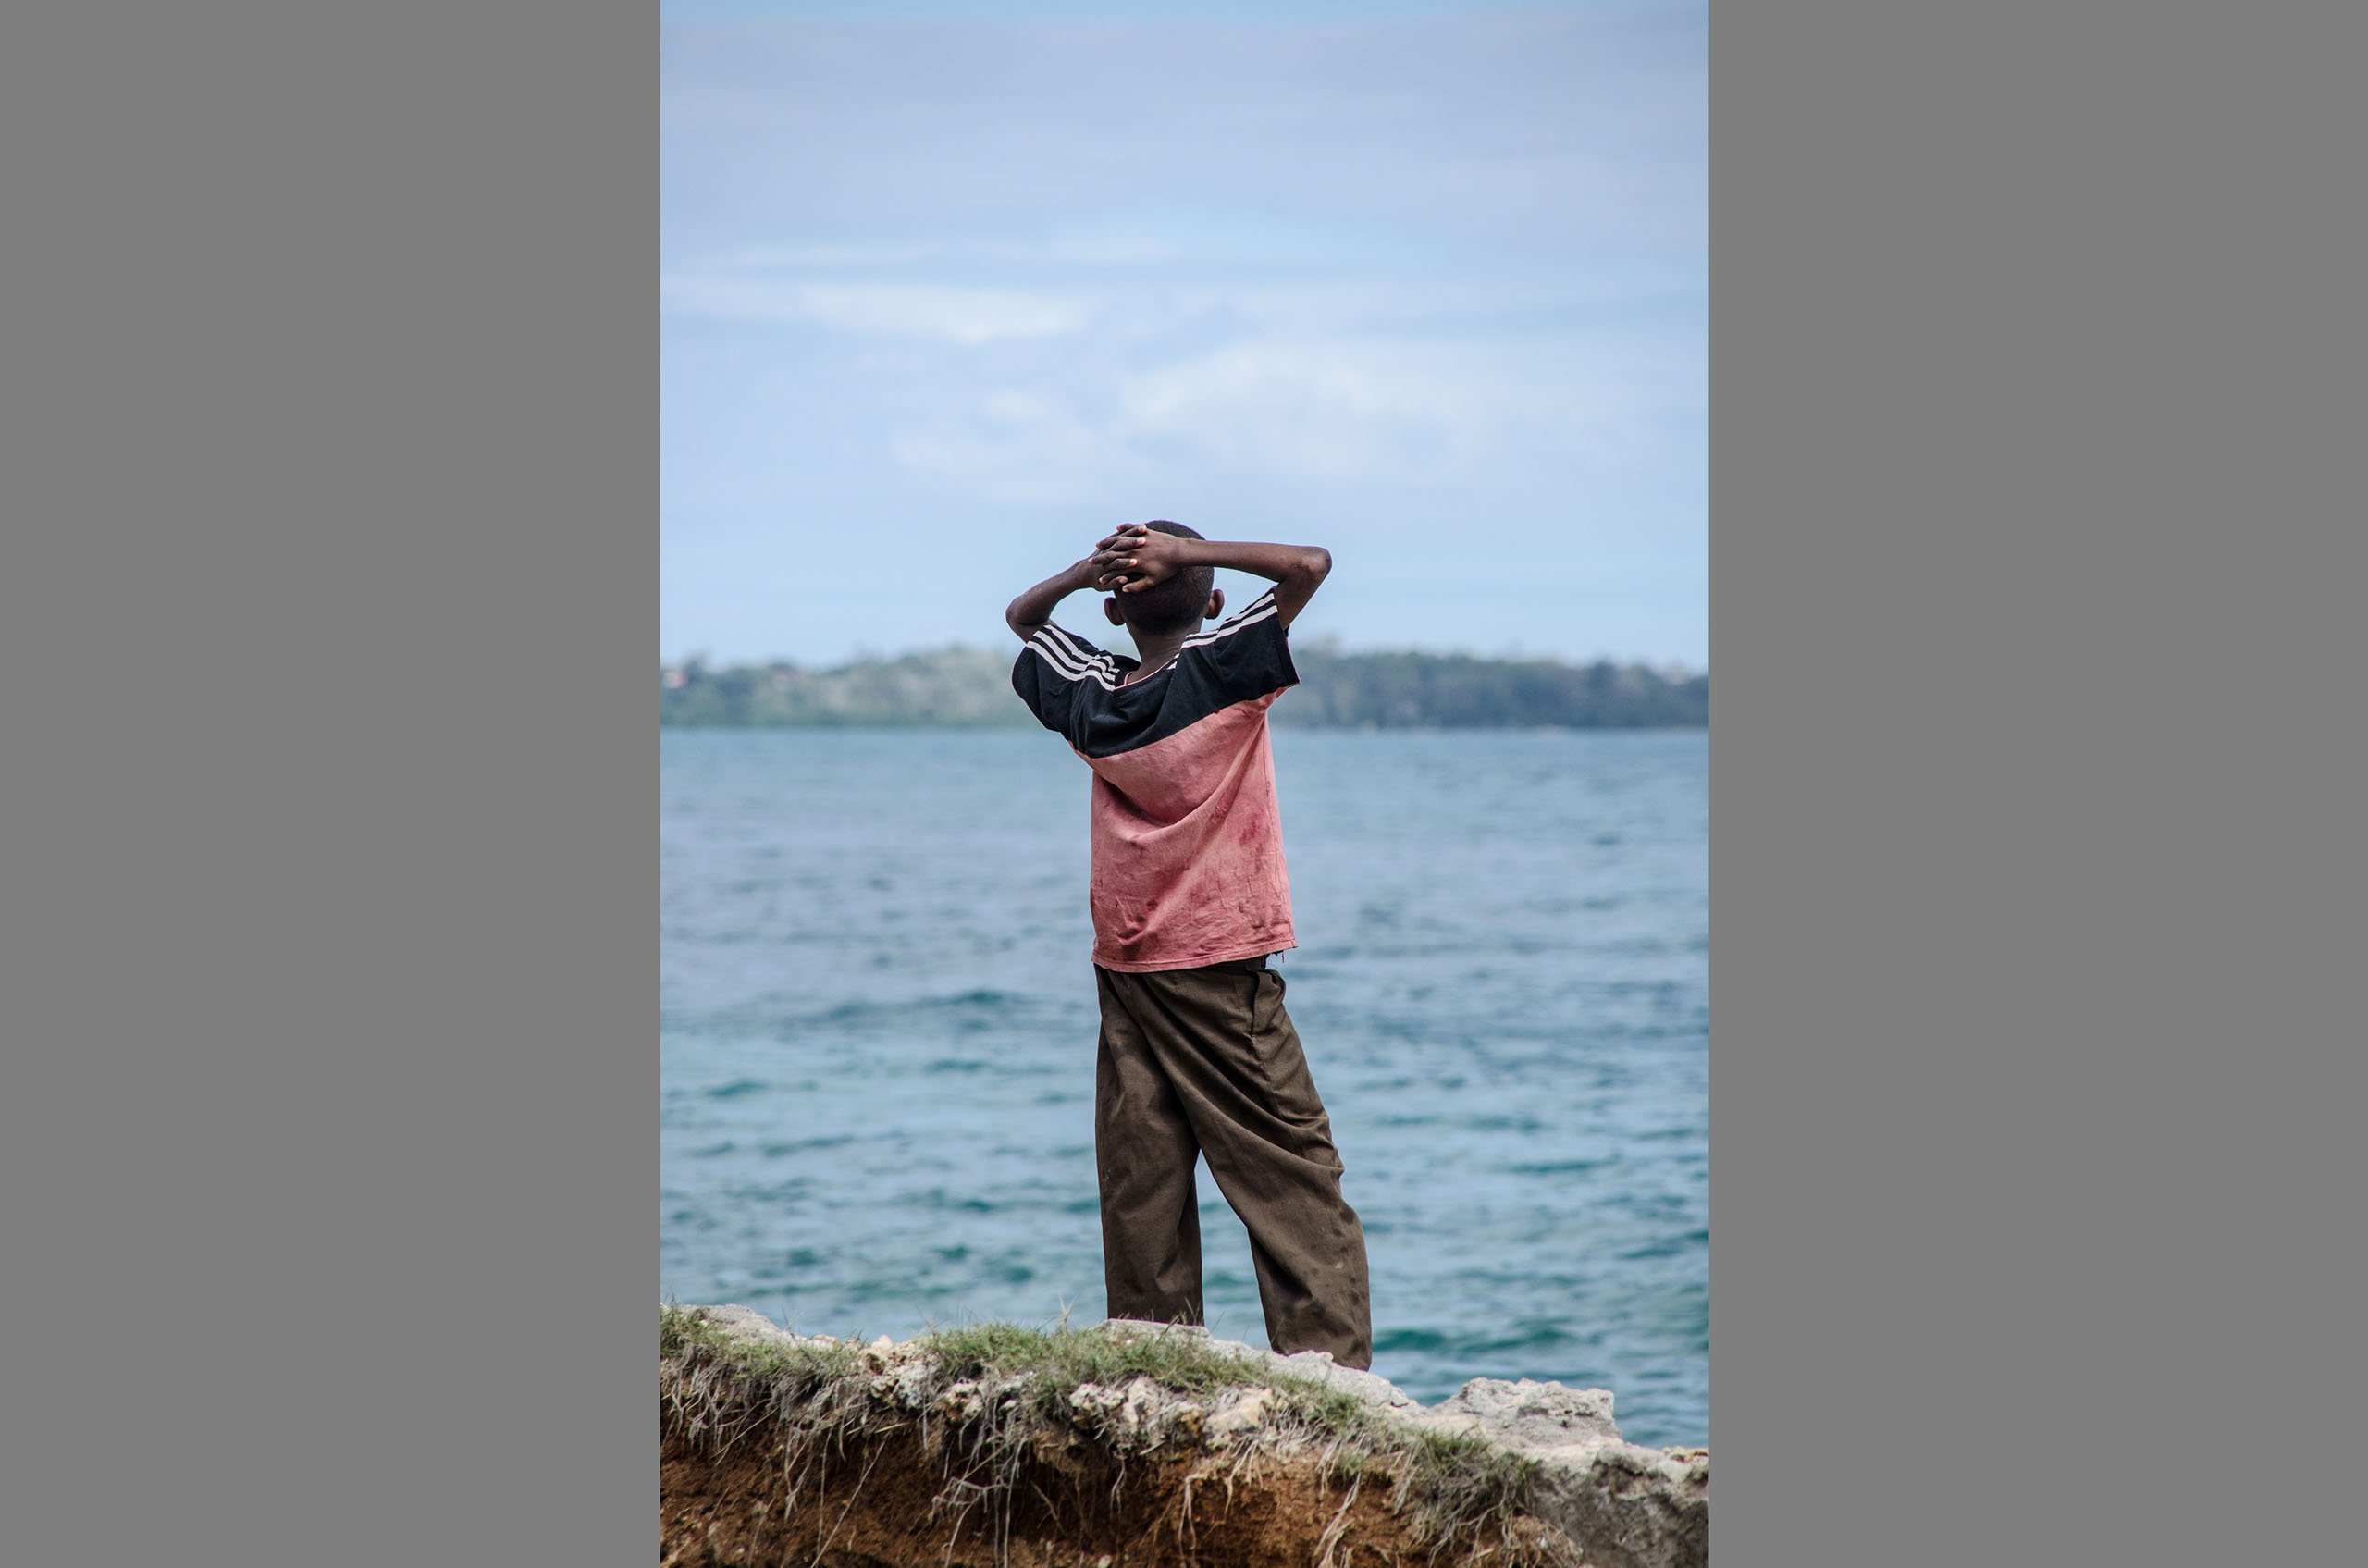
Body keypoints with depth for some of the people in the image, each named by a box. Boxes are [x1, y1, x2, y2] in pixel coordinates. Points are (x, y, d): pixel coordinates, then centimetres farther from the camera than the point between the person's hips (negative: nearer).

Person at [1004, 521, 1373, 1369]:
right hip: (1220, 975, -4)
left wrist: (1085, 571, 4)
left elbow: (1022, 616, 23)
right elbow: (1310, 565, -10)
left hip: (1123, 973, 4)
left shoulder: (1087, 694, 4)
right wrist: (1186, 553, -7)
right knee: (1296, 1187, -3)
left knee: (1141, 1199, 4)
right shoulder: (1222, 669, -9)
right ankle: (1332, 1366, -8)